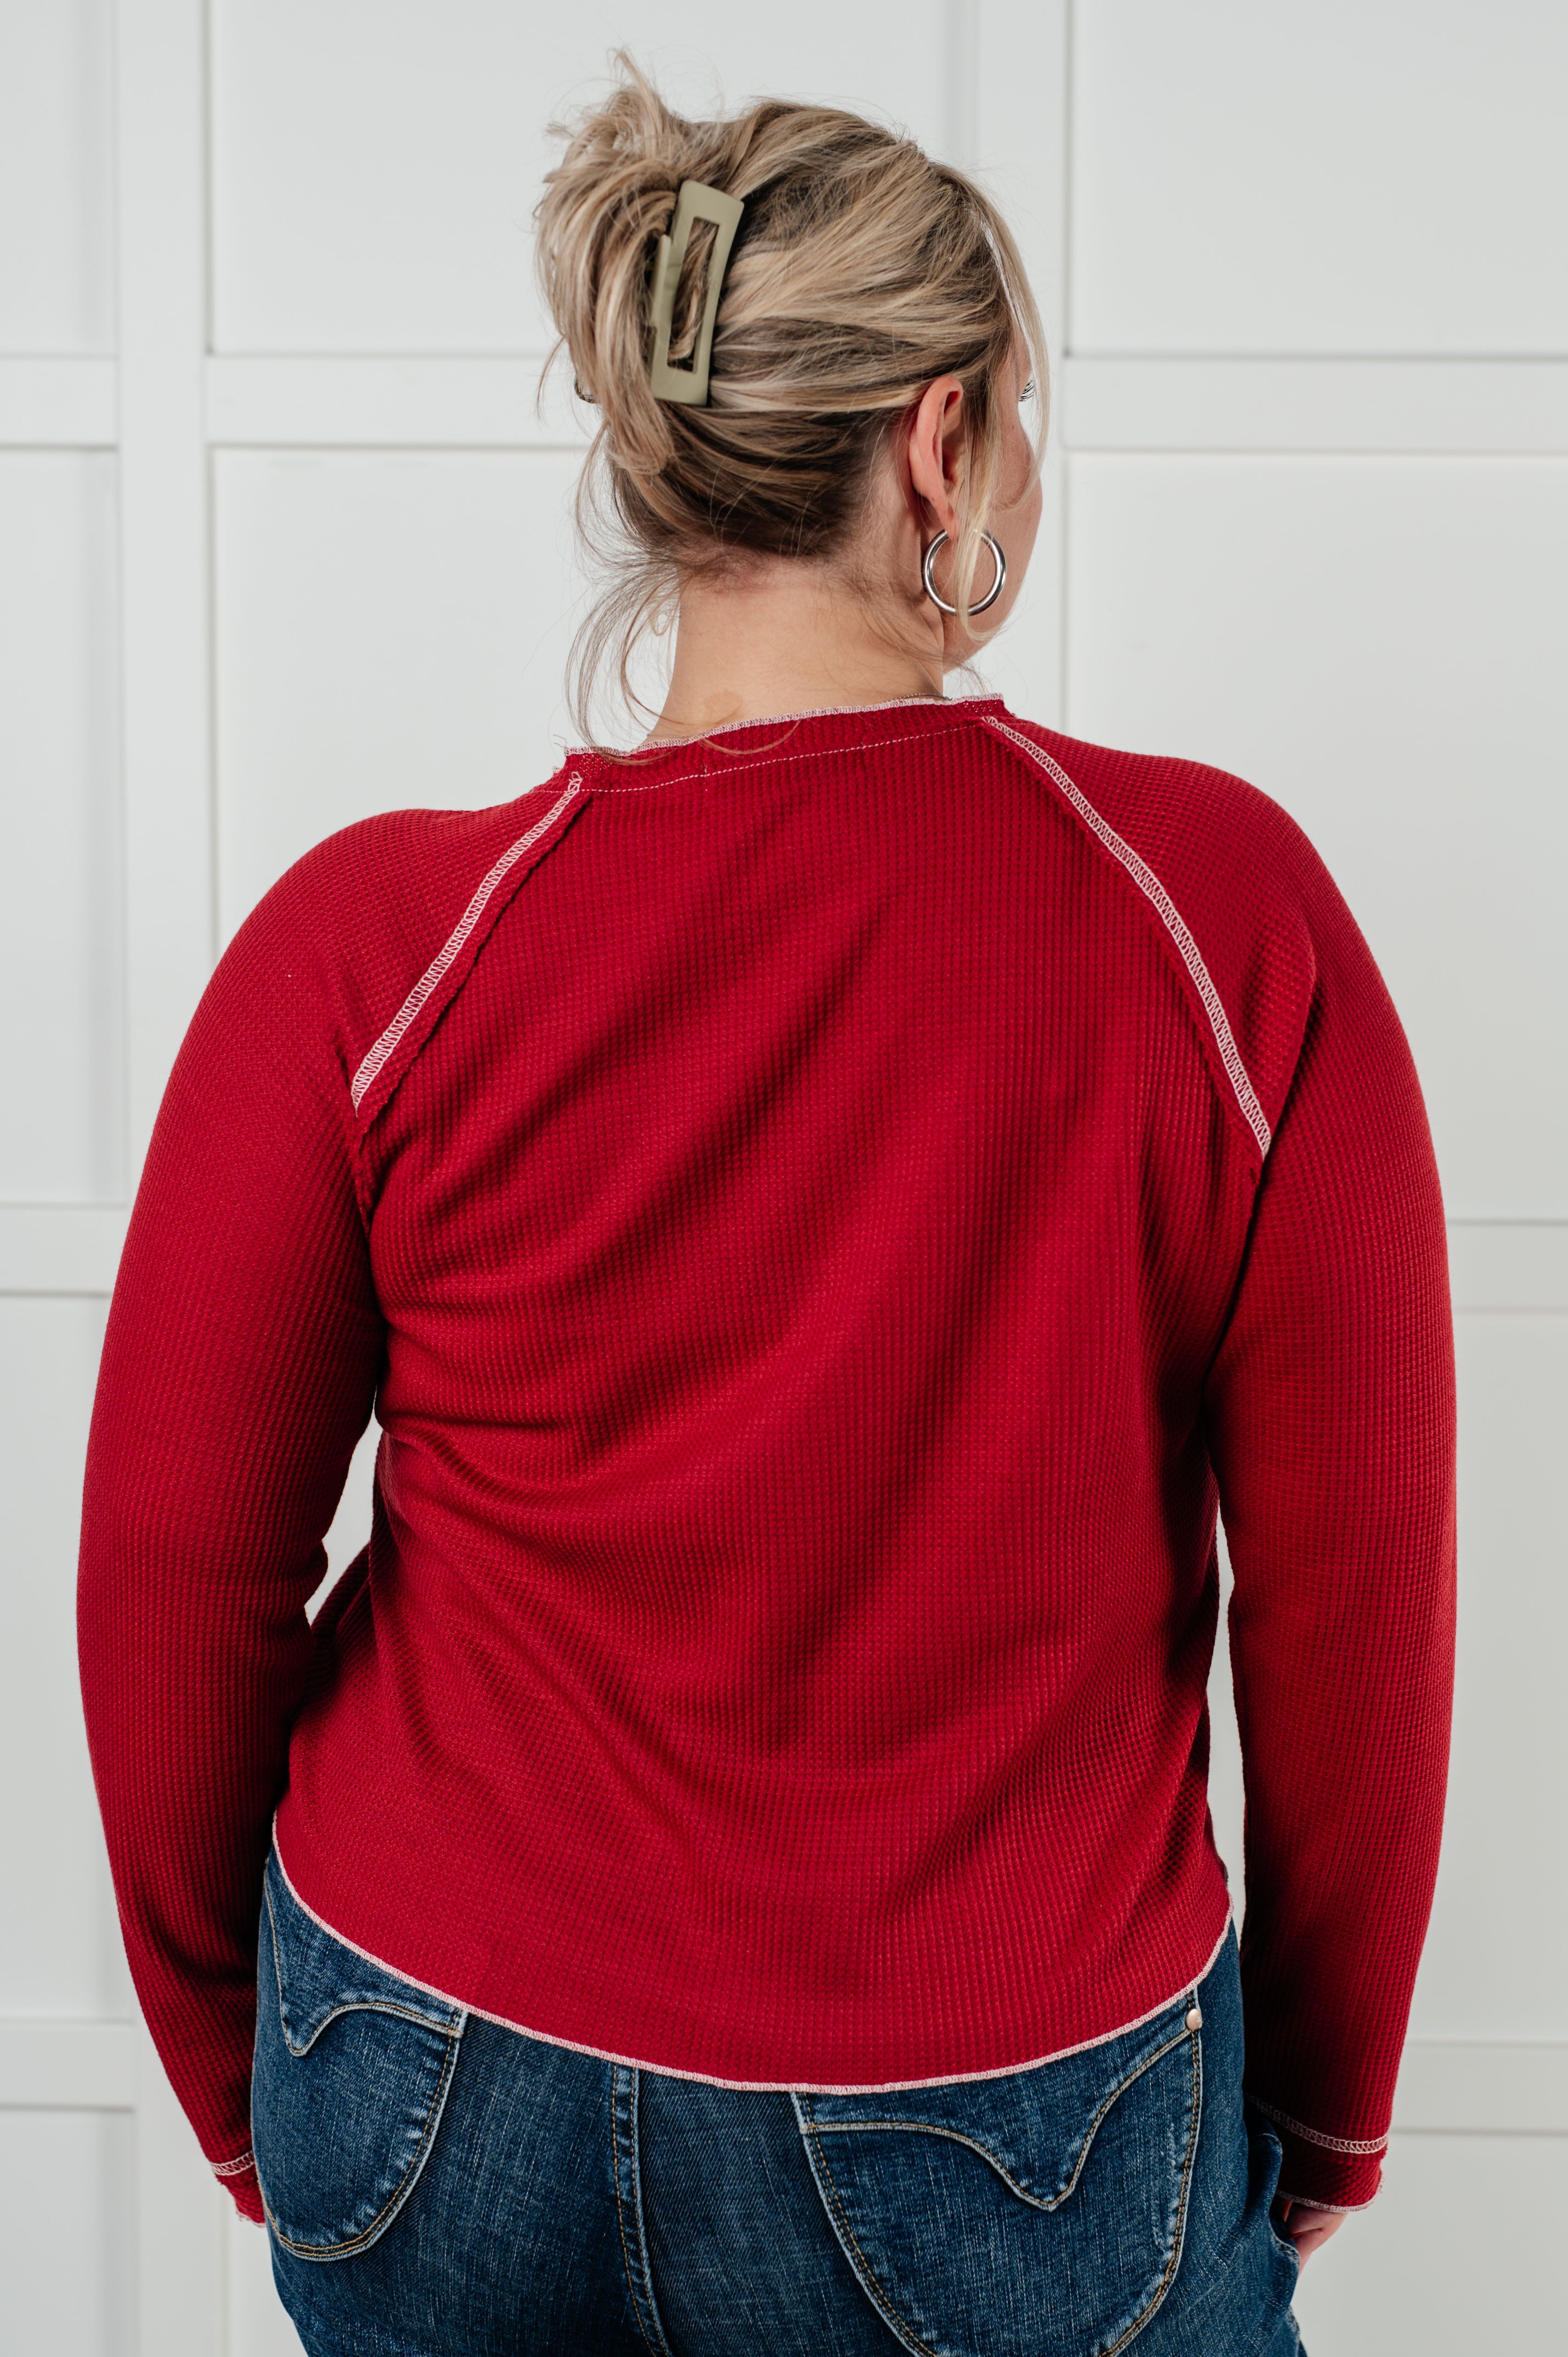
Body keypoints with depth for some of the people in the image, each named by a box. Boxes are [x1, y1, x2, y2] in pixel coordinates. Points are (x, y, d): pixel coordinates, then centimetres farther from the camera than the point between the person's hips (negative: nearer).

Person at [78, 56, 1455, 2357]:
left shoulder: (379, 946, -14)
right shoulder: (1220, 909, -15)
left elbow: (173, 1569, -7)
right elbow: (1357, 1585, -9)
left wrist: (237, 2075, 11)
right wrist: (1324, 2116, 7)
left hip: (448, 2118, 1)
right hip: (1018, 2165, 0)